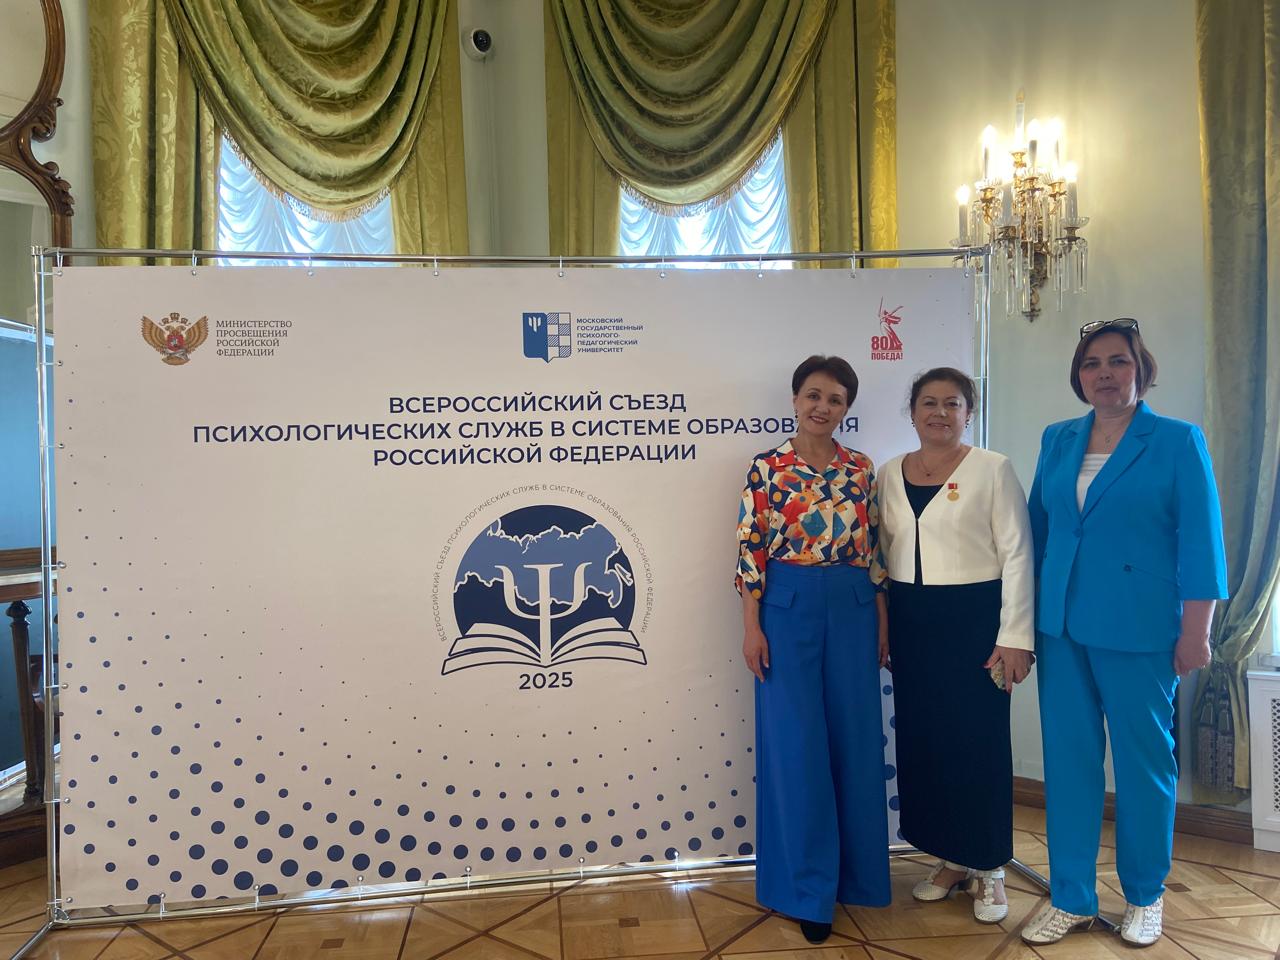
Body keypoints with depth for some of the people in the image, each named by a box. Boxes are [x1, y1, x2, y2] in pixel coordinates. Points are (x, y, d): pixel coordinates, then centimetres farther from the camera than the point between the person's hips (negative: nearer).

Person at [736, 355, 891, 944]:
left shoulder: (861, 469, 7)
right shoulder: (767, 468, -3)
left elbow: (873, 548, 9)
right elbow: (750, 551, -5)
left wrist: (883, 621, 8)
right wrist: (751, 627, -9)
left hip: (852, 608, 3)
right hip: (788, 607, -3)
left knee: (855, 740, 10)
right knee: (796, 746, 2)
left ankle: (854, 873, 30)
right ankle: (807, 887, 19)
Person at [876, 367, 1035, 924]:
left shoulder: (993, 469, -4)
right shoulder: (890, 474, 8)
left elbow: (1017, 555, -7)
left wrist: (1015, 637, -11)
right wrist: (881, 625, 8)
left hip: (974, 618, -4)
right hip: (911, 621, 4)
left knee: (979, 742, 3)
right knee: (923, 740, 10)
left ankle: (988, 868, 22)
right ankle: (950, 859, 28)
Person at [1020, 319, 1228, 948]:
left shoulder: (1178, 442, -4)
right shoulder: (1057, 441, 8)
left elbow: (1200, 543, -6)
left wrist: (1194, 633, -9)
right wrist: (1026, 615, 10)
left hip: (1139, 630, -4)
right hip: (1062, 626, 4)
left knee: (1144, 760, 10)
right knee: (1067, 758, 8)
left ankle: (1145, 896, 30)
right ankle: (1071, 899, 22)